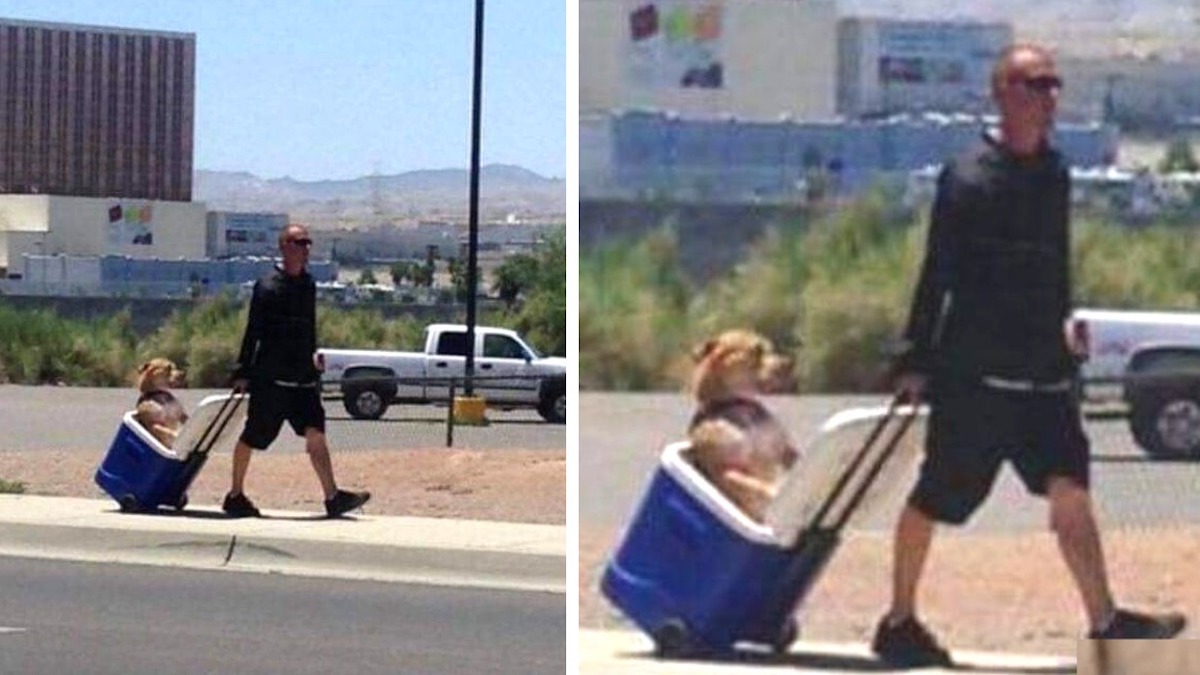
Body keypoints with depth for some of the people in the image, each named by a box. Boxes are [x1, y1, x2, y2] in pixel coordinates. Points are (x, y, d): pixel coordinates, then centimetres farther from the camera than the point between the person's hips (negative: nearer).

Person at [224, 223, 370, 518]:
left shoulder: (308, 284, 11)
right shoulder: (268, 286, -9)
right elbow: (253, 331, -9)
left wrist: (312, 355, 16)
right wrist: (243, 373, -10)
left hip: (302, 376, 6)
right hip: (271, 378, -6)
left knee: (315, 433, -7)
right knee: (252, 437, 5)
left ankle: (333, 497, -12)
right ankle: (235, 496, 18)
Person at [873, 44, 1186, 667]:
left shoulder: (1053, 172, 11)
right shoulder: (969, 177, -11)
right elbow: (937, 273, -10)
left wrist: (1063, 323, 17)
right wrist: (916, 361, -11)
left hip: (1043, 370, 6)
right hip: (976, 372, -6)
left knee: (1070, 488, -6)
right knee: (935, 499, 4)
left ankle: (1105, 620, -7)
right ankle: (898, 623, 18)